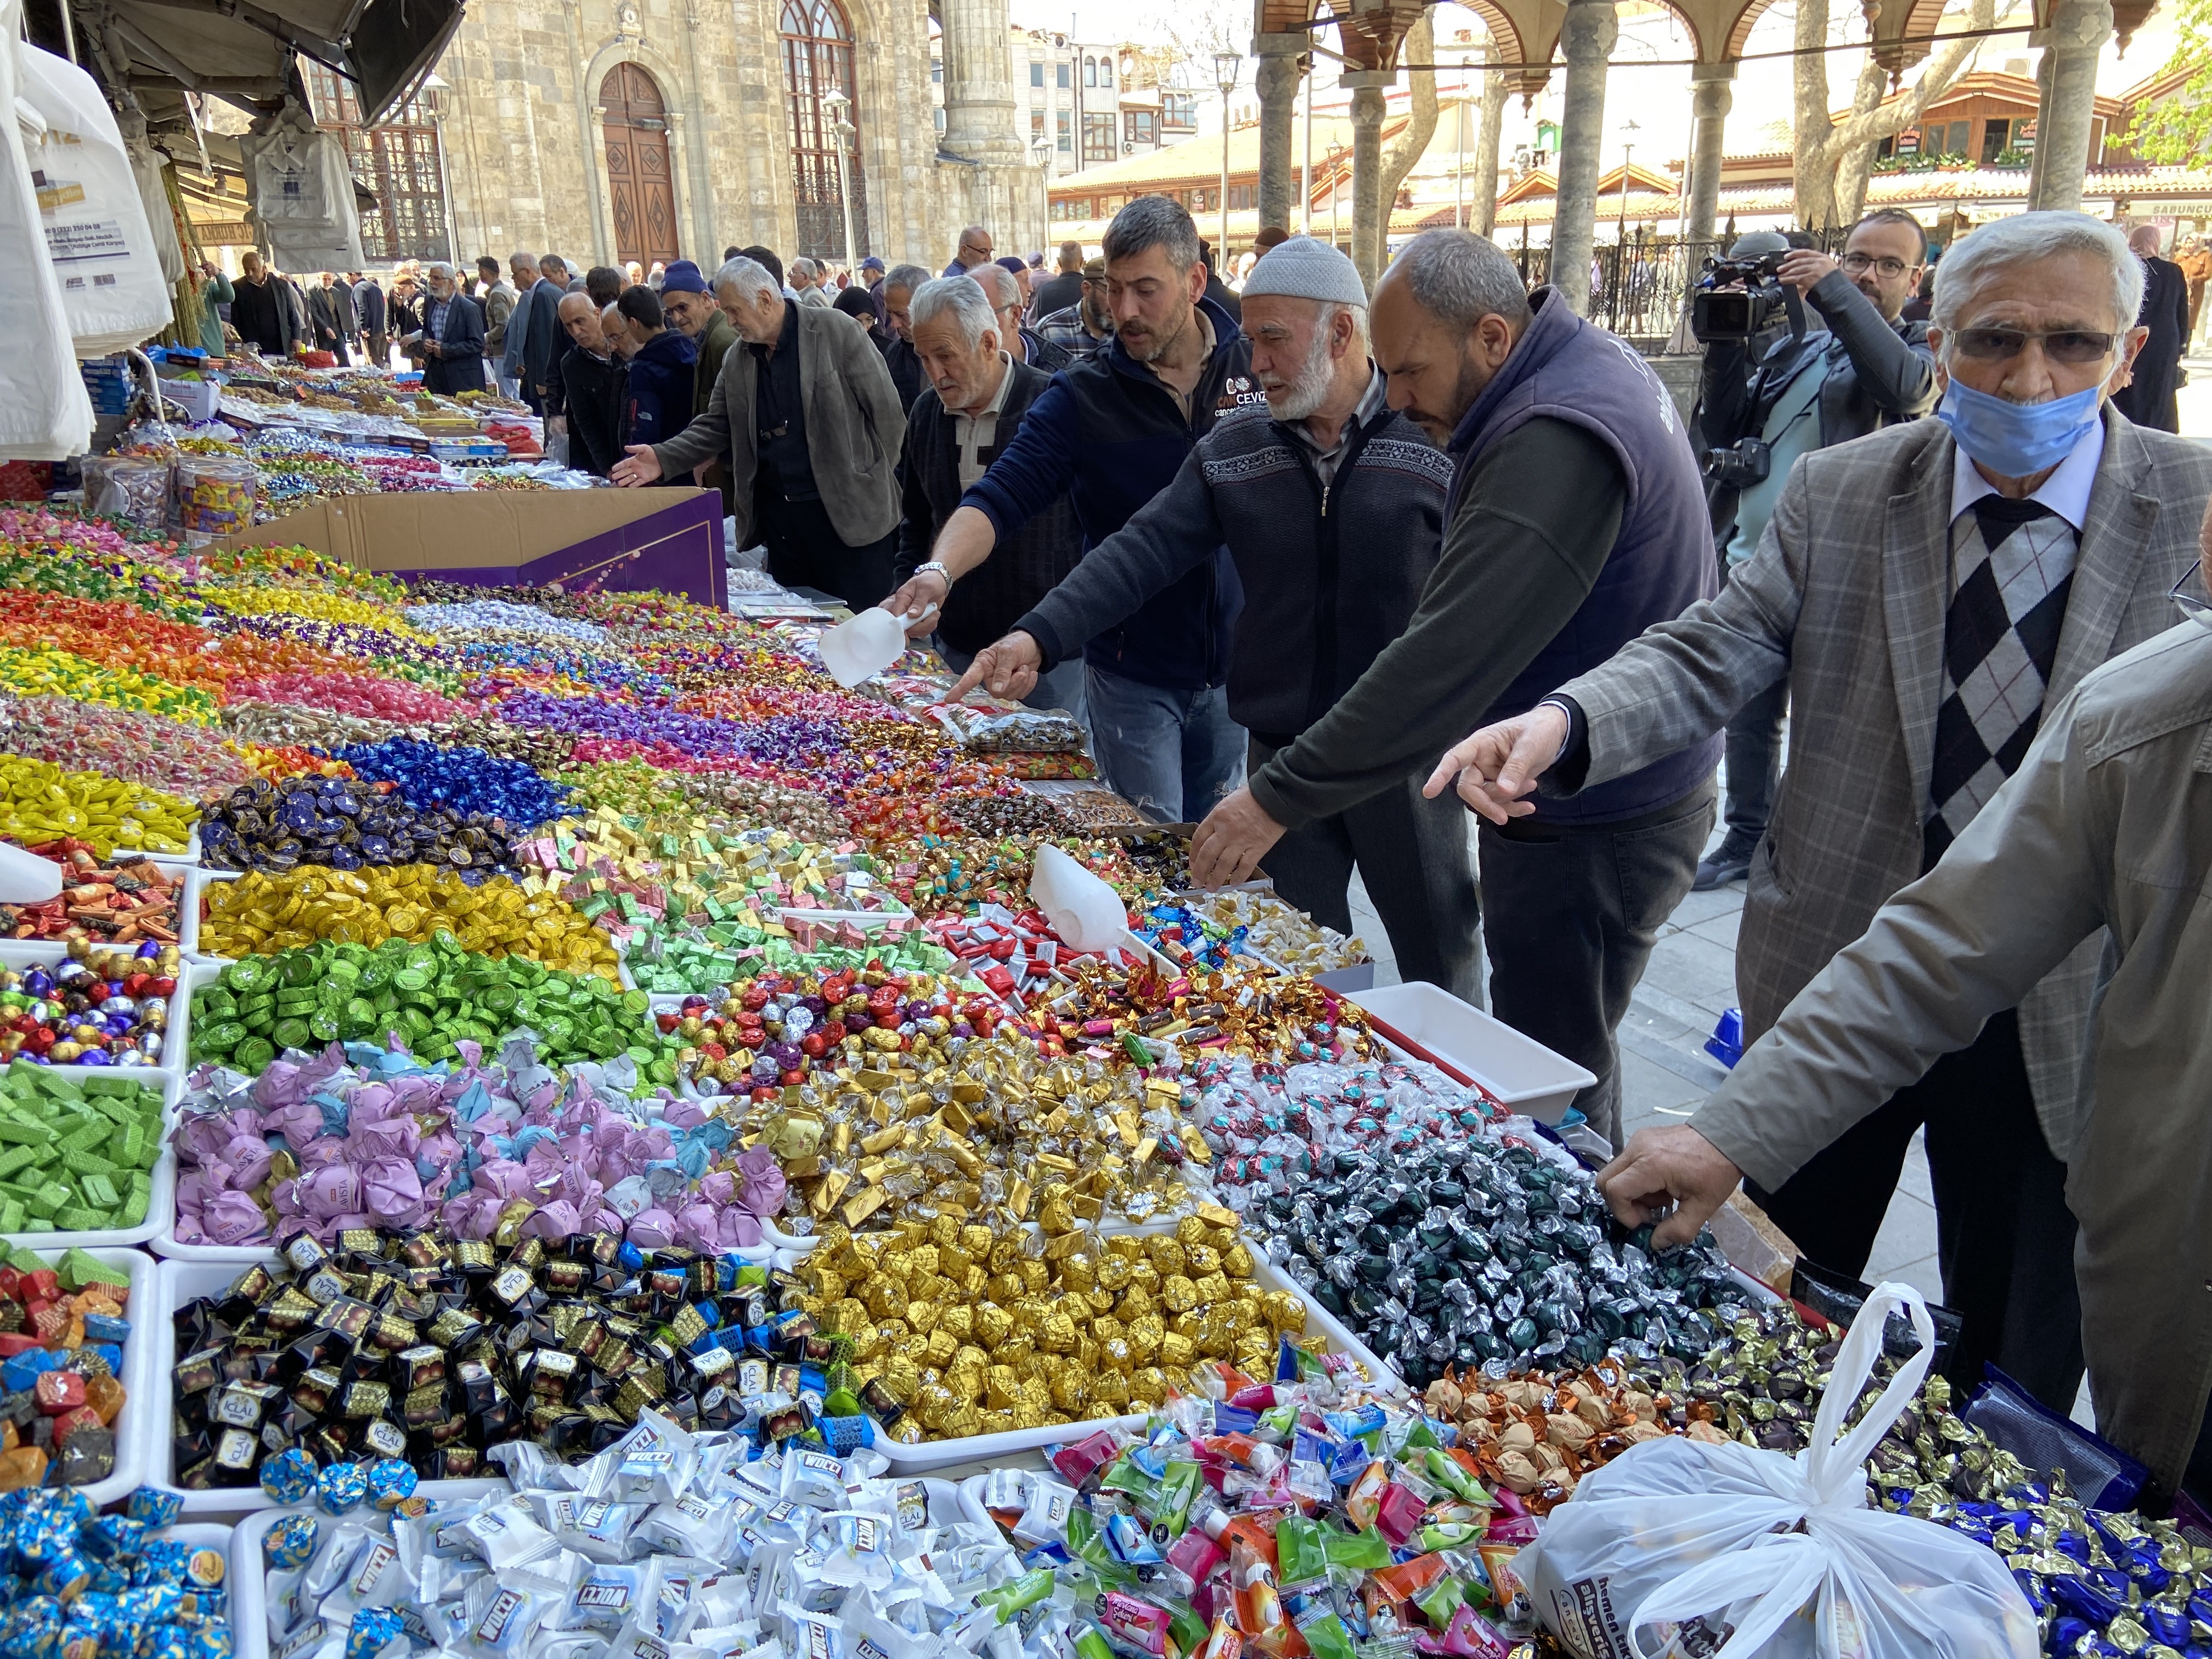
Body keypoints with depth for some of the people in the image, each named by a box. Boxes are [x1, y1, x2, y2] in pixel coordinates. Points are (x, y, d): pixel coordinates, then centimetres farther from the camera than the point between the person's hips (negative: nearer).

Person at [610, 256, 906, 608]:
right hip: (779, 519, 6)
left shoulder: (835, 331, -6)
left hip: (848, 511, -5)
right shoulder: (736, 362, 11)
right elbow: (715, 427, 15)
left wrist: (876, 483, -4)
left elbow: (886, 411, -5)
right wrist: (664, 459, -1)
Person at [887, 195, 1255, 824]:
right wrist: (940, 571, -37)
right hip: (1133, 672, -2)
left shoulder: (1256, 368, -3)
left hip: (1235, 665, 3)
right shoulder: (1082, 395, -9)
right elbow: (1001, 496, -17)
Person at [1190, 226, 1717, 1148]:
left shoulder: (1556, 444, -27)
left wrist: (1278, 798, -27)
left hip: (1593, 830, -10)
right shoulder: (1584, 368, 8)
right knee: (1560, 1062, 22)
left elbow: (1448, 659, -31)